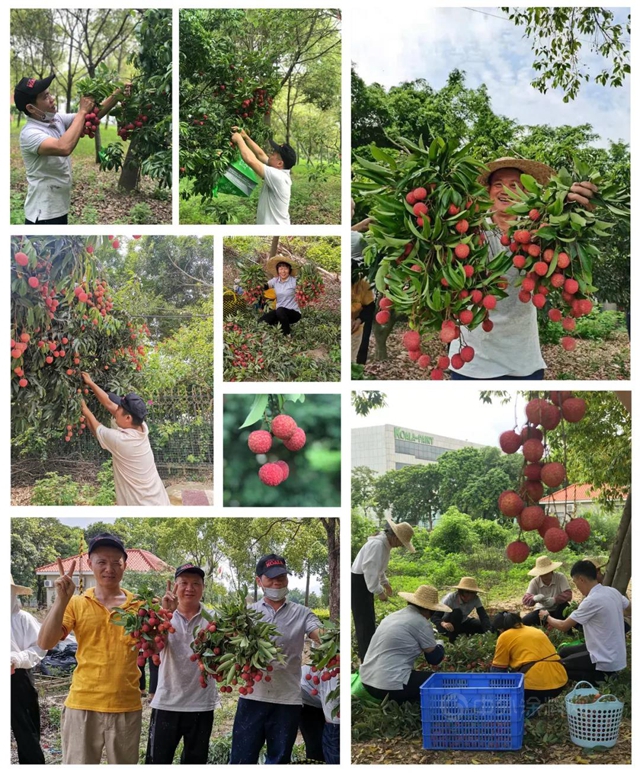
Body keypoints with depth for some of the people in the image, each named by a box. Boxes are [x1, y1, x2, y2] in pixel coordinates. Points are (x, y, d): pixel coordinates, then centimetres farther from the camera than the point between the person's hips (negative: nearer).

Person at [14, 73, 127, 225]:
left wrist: (117, 95, -10)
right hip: (43, 215, -9)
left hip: (59, 210, 9)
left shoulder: (58, 119, 4)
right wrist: (82, 111, -28)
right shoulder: (30, 133, -22)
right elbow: (64, 148, -38)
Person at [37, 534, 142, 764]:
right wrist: (61, 599, -18)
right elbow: (45, 643, -8)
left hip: (126, 707, 1)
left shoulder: (138, 605, 4)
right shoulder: (76, 604, 1)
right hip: (83, 704, -1)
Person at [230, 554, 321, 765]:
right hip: (253, 696, 0)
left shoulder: (301, 614, 6)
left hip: (288, 699, 0)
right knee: (242, 759, 3)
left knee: (279, 761, 11)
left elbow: (321, 637, -8)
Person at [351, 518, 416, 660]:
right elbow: (370, 569, -28)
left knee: (367, 619, 19)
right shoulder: (377, 545, -25)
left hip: (365, 582, 10)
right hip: (358, 582, -10)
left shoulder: (385, 543, 8)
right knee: (365, 621, -9)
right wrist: (379, 591, -22)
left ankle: (366, 653, 32)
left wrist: (385, 583, 19)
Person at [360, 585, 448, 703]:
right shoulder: (421, 623, -9)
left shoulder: (393, 616, 15)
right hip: (392, 687, -9)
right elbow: (434, 658, 1)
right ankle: (402, 703, -1)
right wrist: (440, 645, 22)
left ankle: (393, 701, 13)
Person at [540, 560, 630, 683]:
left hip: (606, 661, -8)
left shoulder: (592, 601, -24)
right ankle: (603, 675, 10)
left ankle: (600, 678, -4)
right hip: (616, 655, 8)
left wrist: (547, 617, 5)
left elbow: (564, 626, -15)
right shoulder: (612, 592, -1)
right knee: (565, 652, 22)